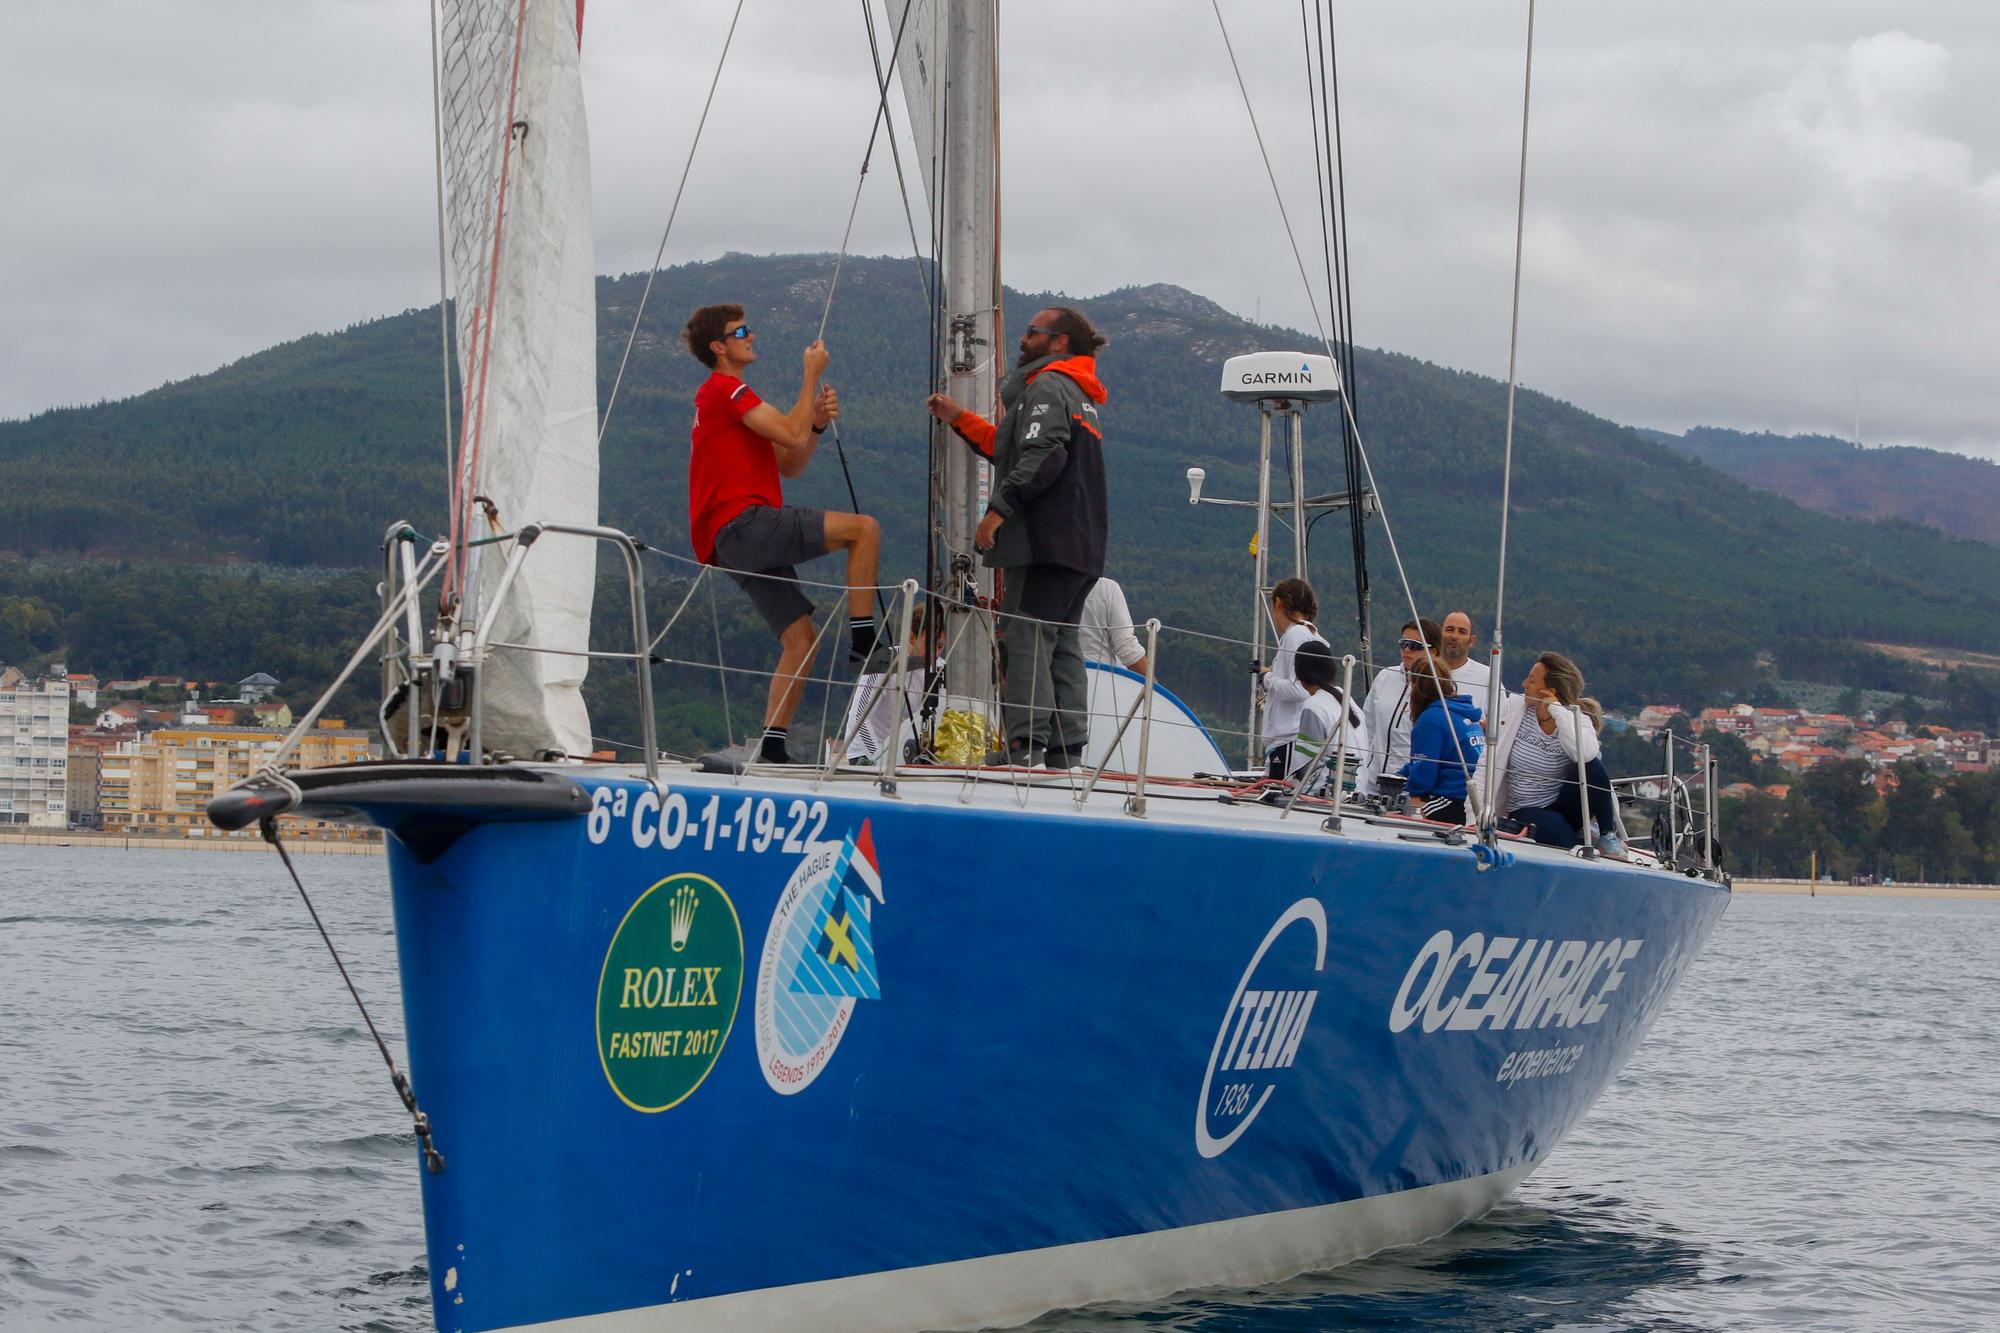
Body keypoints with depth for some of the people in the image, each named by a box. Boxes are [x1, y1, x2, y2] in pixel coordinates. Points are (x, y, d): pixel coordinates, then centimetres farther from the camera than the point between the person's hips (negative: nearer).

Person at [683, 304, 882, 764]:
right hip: (743, 523, -10)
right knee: (863, 528, -18)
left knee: (801, 639, 6)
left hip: (743, 543, 10)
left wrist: (817, 423, 7)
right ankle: (864, 641, -17)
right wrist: (813, 373, -5)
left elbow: (789, 465, 24)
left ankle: (771, 748, 3)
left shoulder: (728, 395, 28)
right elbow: (790, 435, -15)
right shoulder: (725, 389, -4)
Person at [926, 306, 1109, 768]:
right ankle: (1068, 747, 8)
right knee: (1063, 643, 10)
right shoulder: (1080, 394, 25)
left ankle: (1027, 743, -18)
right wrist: (959, 420, 28)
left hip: (1044, 537, -10)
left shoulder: (1048, 384, -6)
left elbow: (1041, 456, -21)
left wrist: (1000, 507, -21)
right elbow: (1011, 449, 30)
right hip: (1081, 545, 10)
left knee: (1027, 636, -12)